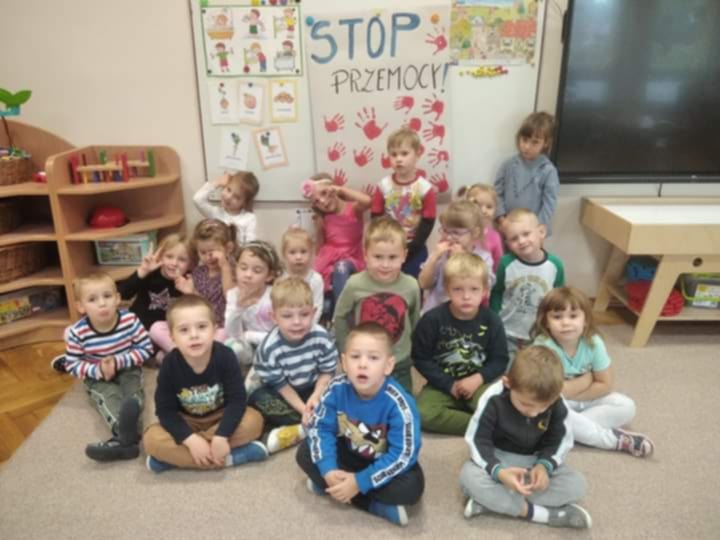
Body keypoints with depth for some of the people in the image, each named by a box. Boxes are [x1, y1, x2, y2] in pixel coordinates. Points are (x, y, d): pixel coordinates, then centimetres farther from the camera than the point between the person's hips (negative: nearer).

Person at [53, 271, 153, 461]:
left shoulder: (130, 321, -20)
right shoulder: (77, 333, -19)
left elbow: (146, 349, -13)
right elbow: (72, 365, -9)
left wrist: (119, 362, -26)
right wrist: (97, 370, -27)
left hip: (127, 370, 1)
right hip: (97, 379, 0)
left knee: (132, 388, -29)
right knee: (108, 395, -29)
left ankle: (122, 436, -56)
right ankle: (126, 434, -54)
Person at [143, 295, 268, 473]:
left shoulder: (225, 356, -23)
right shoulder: (169, 365, -21)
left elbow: (237, 399, -22)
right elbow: (165, 410, -17)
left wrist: (221, 437, -32)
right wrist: (191, 439, -30)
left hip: (221, 417, 0)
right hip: (187, 423, 0)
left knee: (253, 421, -28)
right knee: (151, 439, -25)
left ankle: (175, 456, -21)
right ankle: (229, 458, -26)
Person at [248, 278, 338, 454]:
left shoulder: (321, 337, -23)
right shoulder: (270, 348, -27)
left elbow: (328, 371, -11)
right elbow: (279, 384, -17)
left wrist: (316, 397, -25)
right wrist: (302, 409, -23)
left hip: (314, 388, 1)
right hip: (284, 393, 0)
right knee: (257, 399, -27)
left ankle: (297, 430, -23)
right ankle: (310, 424, -23)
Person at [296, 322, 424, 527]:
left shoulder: (398, 403, -33)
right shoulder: (337, 389, -23)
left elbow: (402, 455, -28)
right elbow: (320, 427, -13)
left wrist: (360, 482, -28)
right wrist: (328, 471, -26)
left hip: (384, 461, -4)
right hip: (351, 453, 4)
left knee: (410, 488, -30)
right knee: (305, 454, -11)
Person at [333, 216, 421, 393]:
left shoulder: (411, 286, -16)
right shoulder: (354, 285, -19)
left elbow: (414, 322, 2)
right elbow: (339, 319, -4)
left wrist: (407, 349, 7)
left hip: (399, 364, 1)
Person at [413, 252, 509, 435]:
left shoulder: (492, 321, -7)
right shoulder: (432, 319, -12)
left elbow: (500, 360, -1)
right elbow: (421, 359, -7)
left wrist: (477, 379, -18)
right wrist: (449, 385, -12)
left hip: (479, 382, -1)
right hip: (443, 384, 1)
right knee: (422, 414, -27)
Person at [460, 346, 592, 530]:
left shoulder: (555, 402, -18)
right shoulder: (493, 399, -26)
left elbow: (559, 440, -5)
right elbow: (478, 440, -19)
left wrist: (544, 465, -25)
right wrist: (498, 471, -36)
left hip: (535, 460, 3)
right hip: (498, 458, -3)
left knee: (577, 485, -22)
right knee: (469, 478, -32)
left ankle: (492, 501, -25)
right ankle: (546, 514, -27)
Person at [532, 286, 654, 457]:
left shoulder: (593, 343, -16)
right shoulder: (543, 346, -27)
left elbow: (605, 385, -9)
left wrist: (570, 392, -17)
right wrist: (587, 379, -16)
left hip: (585, 401, 5)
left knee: (626, 406, -12)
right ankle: (614, 439, -22)